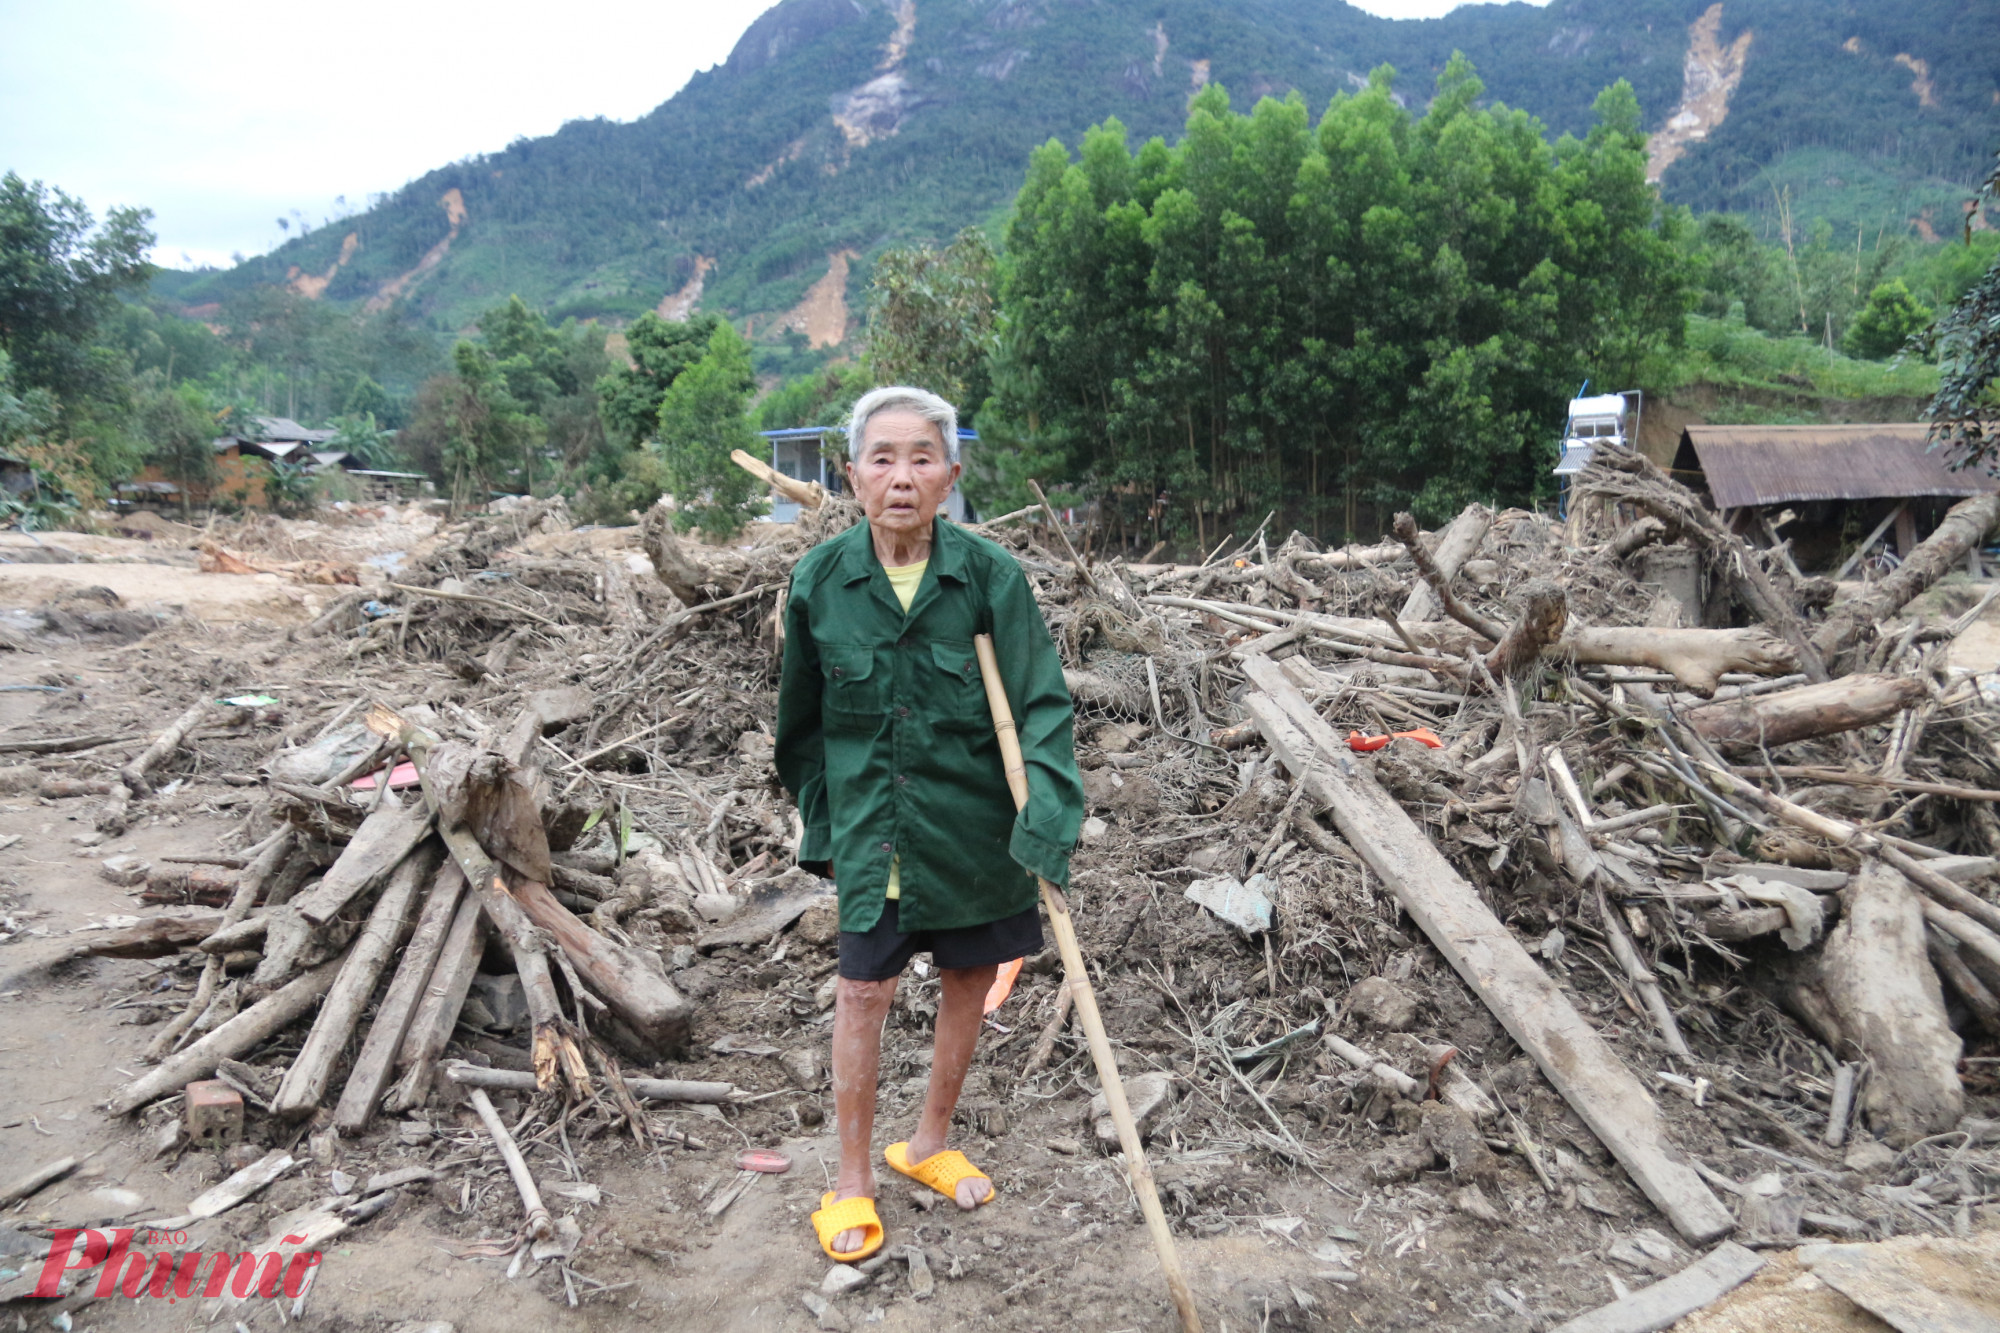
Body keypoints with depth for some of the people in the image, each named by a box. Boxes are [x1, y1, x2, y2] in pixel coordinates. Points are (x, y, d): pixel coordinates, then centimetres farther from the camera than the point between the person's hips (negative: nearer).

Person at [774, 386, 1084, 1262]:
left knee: (970, 981, 14)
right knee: (863, 992, 3)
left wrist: (1049, 812, -25)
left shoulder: (990, 576, -11)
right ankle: (852, 1181, 24)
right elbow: (801, 718, 7)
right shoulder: (820, 581, -6)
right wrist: (820, 820, 9)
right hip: (870, 824, 0)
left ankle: (928, 1144, 39)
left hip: (975, 821, 1)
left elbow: (1040, 702, -13)